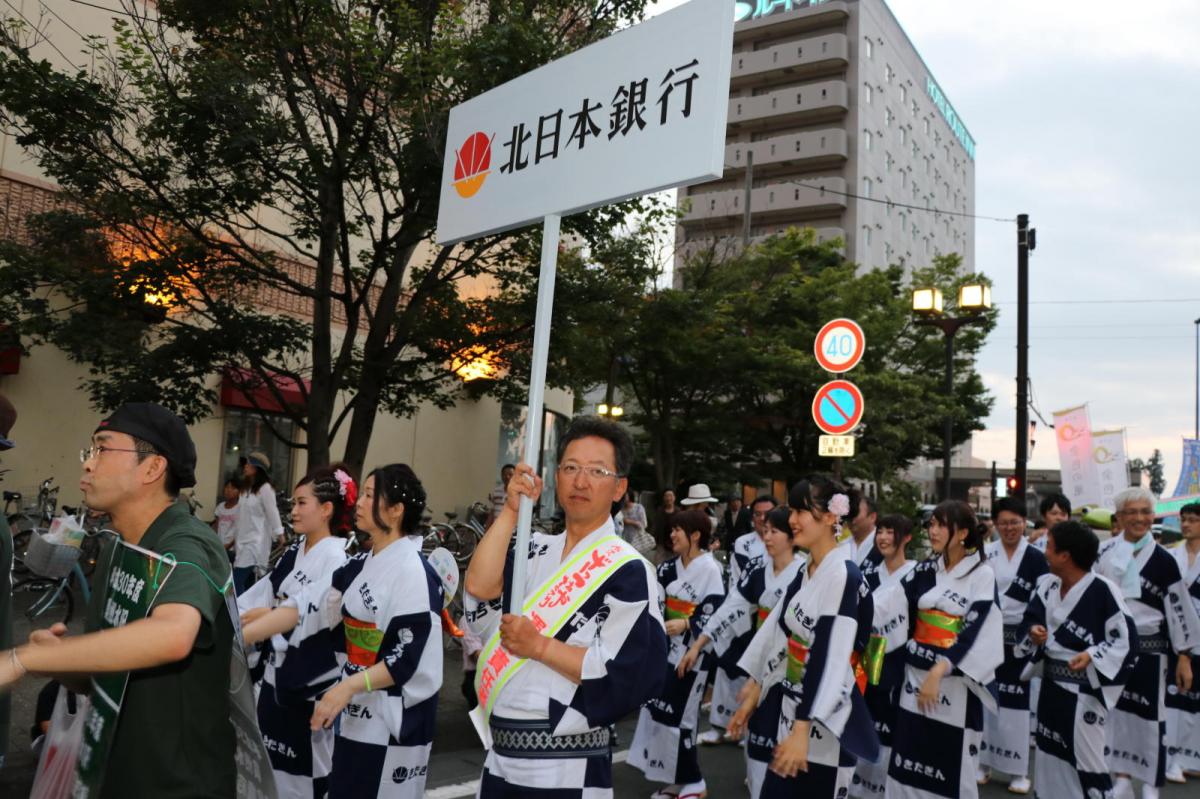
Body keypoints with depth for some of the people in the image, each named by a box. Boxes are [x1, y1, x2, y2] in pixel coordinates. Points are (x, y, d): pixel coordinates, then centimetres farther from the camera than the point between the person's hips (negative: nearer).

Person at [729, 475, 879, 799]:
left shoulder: (843, 576, -18)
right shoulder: (804, 574, 8)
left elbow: (829, 658, -24)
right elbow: (778, 634, 13)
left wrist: (802, 729, -27)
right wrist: (753, 691, 16)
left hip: (824, 720, -7)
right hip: (791, 706, 8)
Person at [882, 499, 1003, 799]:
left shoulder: (982, 575, -5)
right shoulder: (923, 571, 8)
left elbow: (975, 632, -14)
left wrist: (939, 671, -24)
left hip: (955, 681, -4)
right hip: (915, 674, 4)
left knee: (953, 762, 1)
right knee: (909, 757, 6)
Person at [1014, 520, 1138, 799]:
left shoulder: (1103, 590, -19)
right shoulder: (1046, 585, 3)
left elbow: (1125, 639, -14)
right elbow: (1030, 621, 9)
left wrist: (1092, 655, -26)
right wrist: (1033, 633, -13)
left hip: (1084, 687, -7)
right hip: (1051, 683, 7)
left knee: (1085, 757, 1)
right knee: (1050, 754, 16)